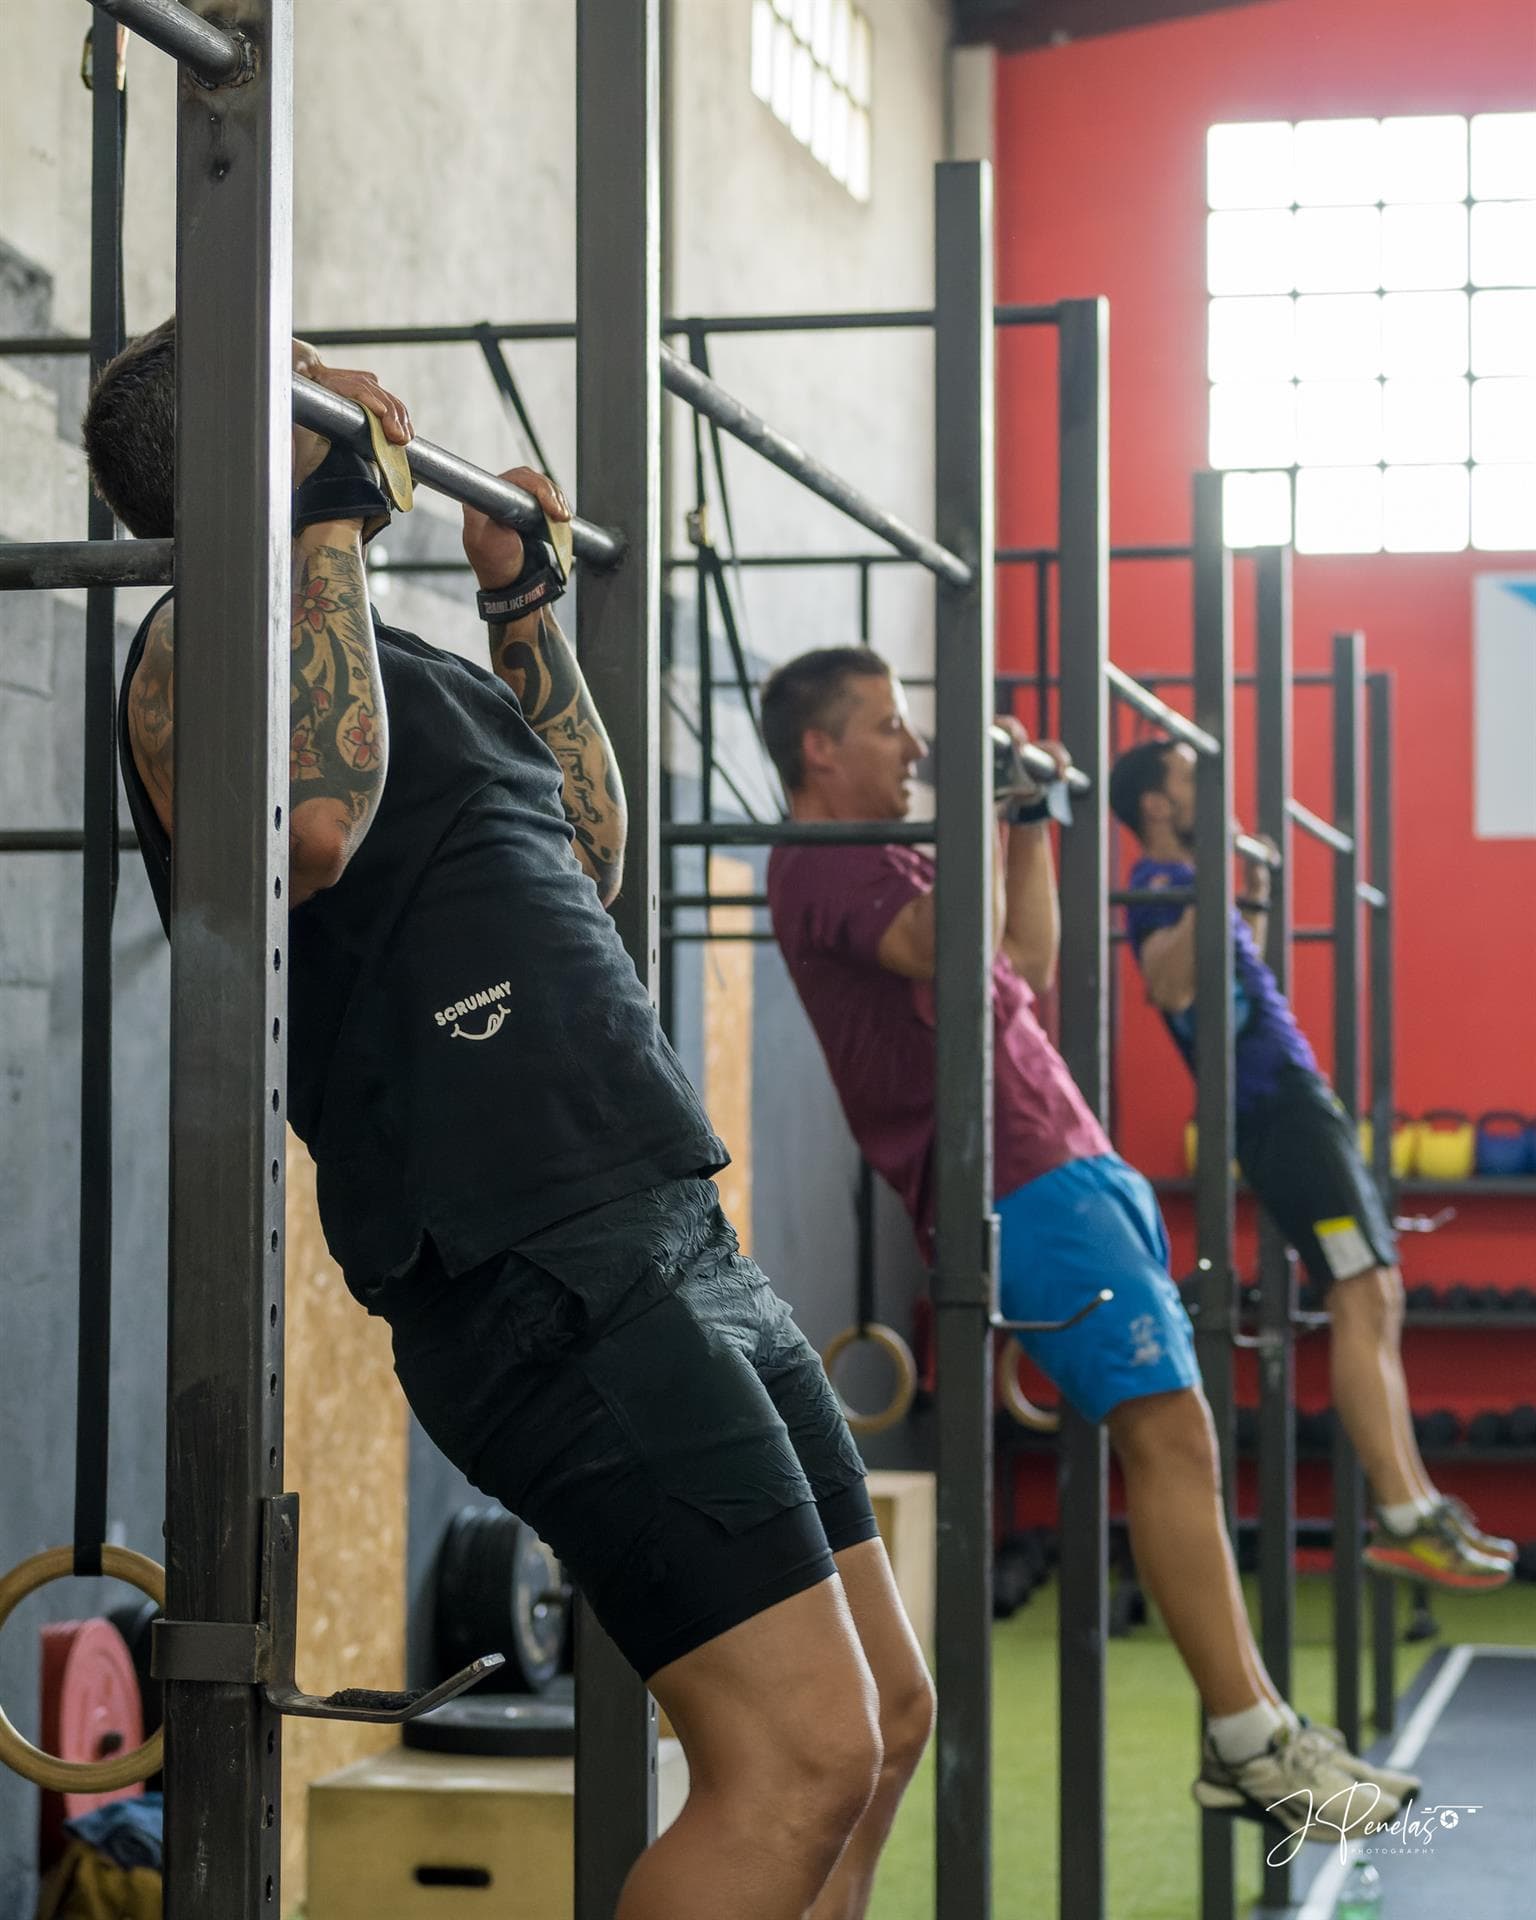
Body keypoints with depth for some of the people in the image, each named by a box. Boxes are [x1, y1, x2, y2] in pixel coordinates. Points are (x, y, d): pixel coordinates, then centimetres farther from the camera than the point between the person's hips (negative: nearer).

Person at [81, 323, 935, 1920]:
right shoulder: (207, 645, -6)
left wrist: (528, 599, 35)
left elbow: (586, 849, 35)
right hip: (536, 1264, -10)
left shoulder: (396, 663, 23)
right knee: (797, 1755, -16)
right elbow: (312, 812, -30)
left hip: (668, 1240, 10)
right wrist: (331, 498, -20)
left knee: (881, 1713, 13)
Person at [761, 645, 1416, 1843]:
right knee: (1170, 1431, -15)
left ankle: (1253, 1728, 7)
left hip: (1072, 1168, 10)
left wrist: (1030, 821, 28)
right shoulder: (822, 867, -7)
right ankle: (1250, 1747, -14)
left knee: (1174, 1438, 6)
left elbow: (1026, 967, 29)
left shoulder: (878, 859, 24)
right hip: (1019, 1184, -10)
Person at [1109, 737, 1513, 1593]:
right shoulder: (1159, 885, -8)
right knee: (1364, 1299, -14)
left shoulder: (1186, 882, 21)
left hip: (1293, 1097, 10)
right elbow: (1169, 985, -29)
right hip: (1277, 1104, -10)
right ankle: (1402, 1521, -16)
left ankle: (1418, 1504, 12)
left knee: (1378, 1300, 10)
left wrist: (1254, 900, 39)